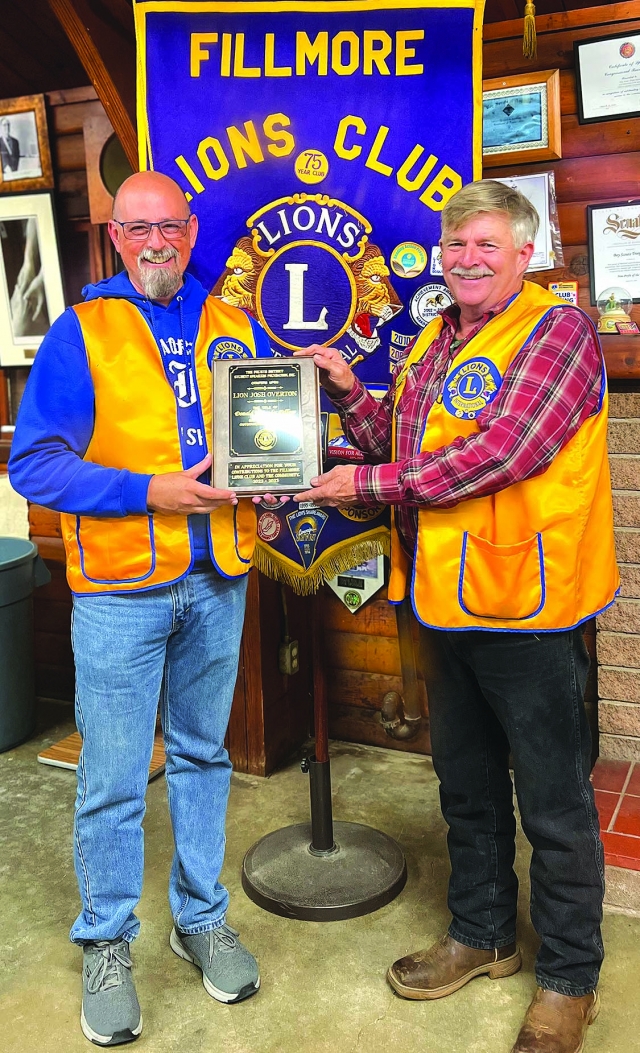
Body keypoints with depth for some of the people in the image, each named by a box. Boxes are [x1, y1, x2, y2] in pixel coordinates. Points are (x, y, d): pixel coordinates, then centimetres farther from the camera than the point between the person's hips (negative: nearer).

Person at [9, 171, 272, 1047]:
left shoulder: (234, 330, 9)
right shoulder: (80, 334, -3)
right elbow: (34, 460, -9)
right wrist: (150, 492, -19)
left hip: (217, 580, 4)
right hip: (120, 588, -3)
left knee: (203, 754, 16)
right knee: (114, 778, 5)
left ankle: (202, 920, 35)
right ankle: (106, 945, 27)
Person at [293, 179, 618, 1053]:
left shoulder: (557, 329, -12)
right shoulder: (434, 340, 14)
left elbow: (502, 452, -24)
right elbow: (404, 444, 15)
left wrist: (369, 483, -19)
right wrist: (350, 395, -1)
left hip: (526, 606, -8)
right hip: (446, 599, 8)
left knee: (553, 804, 7)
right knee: (467, 786, 20)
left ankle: (570, 978, 27)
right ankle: (482, 934, 41)